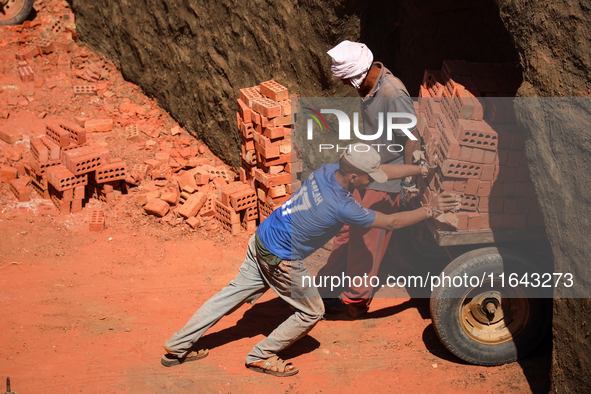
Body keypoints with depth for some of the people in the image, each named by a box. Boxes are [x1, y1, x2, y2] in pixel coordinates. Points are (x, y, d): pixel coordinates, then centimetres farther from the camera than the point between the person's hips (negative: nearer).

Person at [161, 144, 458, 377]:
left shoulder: (327, 171, -7)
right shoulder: (342, 206, -28)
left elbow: (383, 171, 5)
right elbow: (391, 222, -16)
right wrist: (430, 210, -6)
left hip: (259, 241, 8)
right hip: (281, 260, -8)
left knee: (234, 294, 19)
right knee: (311, 311, 11)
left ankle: (177, 348, 25)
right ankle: (261, 357, 23)